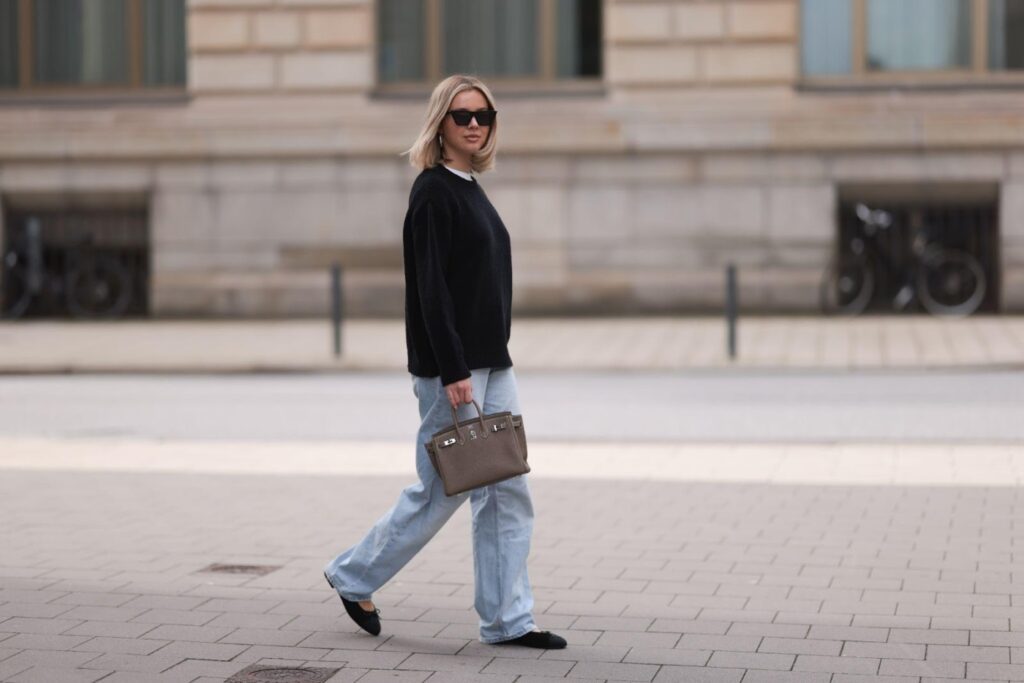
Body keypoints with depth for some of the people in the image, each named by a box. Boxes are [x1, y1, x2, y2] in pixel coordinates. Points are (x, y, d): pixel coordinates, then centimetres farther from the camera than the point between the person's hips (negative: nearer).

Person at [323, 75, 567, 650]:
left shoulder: (469, 188, 14)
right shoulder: (434, 192, -13)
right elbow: (431, 288, -18)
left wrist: (488, 360, 20)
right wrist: (453, 373, -21)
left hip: (491, 363, 9)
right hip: (451, 365, -9)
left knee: (509, 490, 6)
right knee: (443, 489, 0)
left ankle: (508, 618, 11)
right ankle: (355, 576, 19)